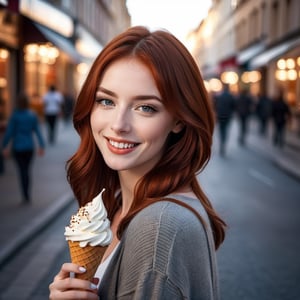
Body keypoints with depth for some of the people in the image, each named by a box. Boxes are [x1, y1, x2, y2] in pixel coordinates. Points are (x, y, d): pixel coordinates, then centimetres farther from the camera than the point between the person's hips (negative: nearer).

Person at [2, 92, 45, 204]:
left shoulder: (15, 116, -12)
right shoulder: (33, 115, -1)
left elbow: (9, 132, -11)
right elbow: (38, 131, -3)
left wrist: (4, 146, -1)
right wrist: (42, 146, -2)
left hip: (18, 147, -3)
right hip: (29, 147, 3)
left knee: (22, 171, 3)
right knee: (27, 170, 16)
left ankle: (26, 197, -1)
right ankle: (26, 195, 21)